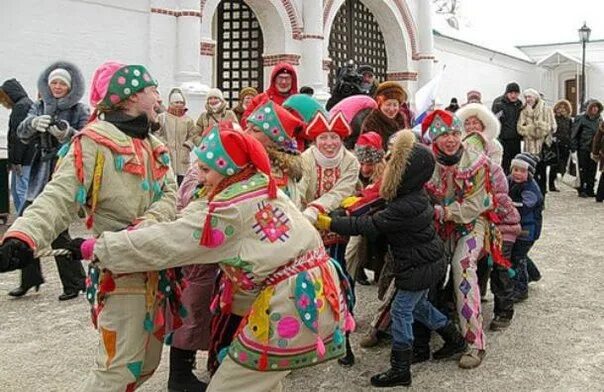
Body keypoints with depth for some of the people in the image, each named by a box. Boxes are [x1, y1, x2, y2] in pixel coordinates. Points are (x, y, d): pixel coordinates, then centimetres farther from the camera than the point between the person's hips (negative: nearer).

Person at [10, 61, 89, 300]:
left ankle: (75, 283, 8)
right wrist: (34, 123, -25)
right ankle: (30, 279, 25)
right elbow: (22, 134, -3)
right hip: (41, 174, 5)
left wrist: (67, 133, -31)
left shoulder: (80, 111, -1)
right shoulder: (39, 107, 11)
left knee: (56, 229, -8)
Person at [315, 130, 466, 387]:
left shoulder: (406, 207, -30)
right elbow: (379, 217, 11)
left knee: (401, 311, 1)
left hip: (419, 267, -10)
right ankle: (455, 339, 41)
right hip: (428, 262, 10)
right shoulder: (415, 196, 1)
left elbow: (369, 226, -29)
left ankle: (400, 370, 11)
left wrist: (330, 224, -25)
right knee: (418, 305, 26)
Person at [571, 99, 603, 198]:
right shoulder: (581, 118, -4)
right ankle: (582, 190, 8)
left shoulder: (599, 119, 11)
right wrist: (573, 148, -10)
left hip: (594, 149, 5)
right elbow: (574, 134, -6)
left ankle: (590, 190, 15)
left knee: (592, 170, 7)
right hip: (583, 149, -5)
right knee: (582, 170, 1)